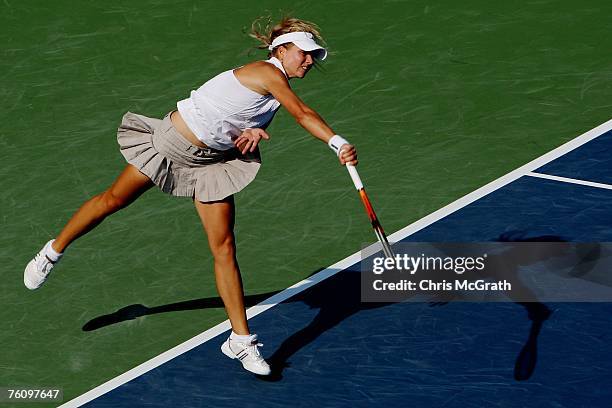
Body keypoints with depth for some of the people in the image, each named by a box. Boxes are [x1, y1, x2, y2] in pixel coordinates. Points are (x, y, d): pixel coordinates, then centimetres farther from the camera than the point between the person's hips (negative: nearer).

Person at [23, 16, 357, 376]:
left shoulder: (275, 91, 6)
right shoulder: (268, 72, -20)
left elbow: (240, 138, 6)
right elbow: (303, 114, -34)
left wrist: (252, 132, -17)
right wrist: (339, 144, -44)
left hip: (212, 163, 7)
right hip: (171, 144, -7)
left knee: (225, 248, -4)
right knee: (113, 200, 12)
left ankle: (242, 340, -2)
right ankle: (53, 252, 38)